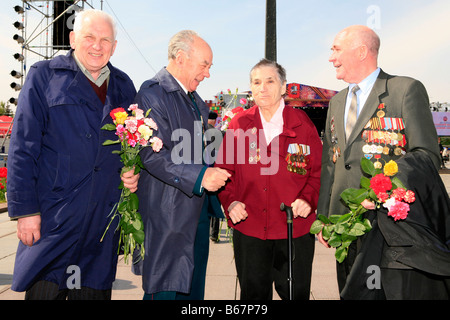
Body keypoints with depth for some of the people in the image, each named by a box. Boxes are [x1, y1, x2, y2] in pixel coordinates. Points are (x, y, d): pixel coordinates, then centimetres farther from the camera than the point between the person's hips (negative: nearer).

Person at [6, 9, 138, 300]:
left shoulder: (124, 86, 11)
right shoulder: (44, 76, 0)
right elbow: (23, 147, -4)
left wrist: (133, 171, -2)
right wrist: (25, 208, -9)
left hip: (104, 219, 4)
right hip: (53, 217, -3)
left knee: (94, 290, 13)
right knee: (44, 288, 4)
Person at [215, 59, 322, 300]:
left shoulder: (302, 124, 1)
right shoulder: (239, 124, 3)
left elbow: (319, 170, 4)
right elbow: (223, 169, 7)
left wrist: (308, 199, -13)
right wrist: (230, 201, -8)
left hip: (295, 228, 0)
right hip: (248, 228, 1)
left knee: (296, 293, 11)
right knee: (253, 293, 14)